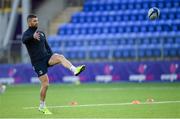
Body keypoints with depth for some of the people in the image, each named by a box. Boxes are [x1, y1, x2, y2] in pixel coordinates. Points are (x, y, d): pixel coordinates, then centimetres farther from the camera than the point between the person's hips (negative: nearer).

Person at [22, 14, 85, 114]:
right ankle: (42, 106, 8)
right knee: (45, 84, -8)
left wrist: (53, 57, 13)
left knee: (60, 57, -26)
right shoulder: (27, 34, -6)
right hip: (37, 62, -5)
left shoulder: (41, 33, 15)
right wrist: (33, 37, -53)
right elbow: (24, 40, -31)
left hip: (46, 57, 5)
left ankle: (75, 70, -46)